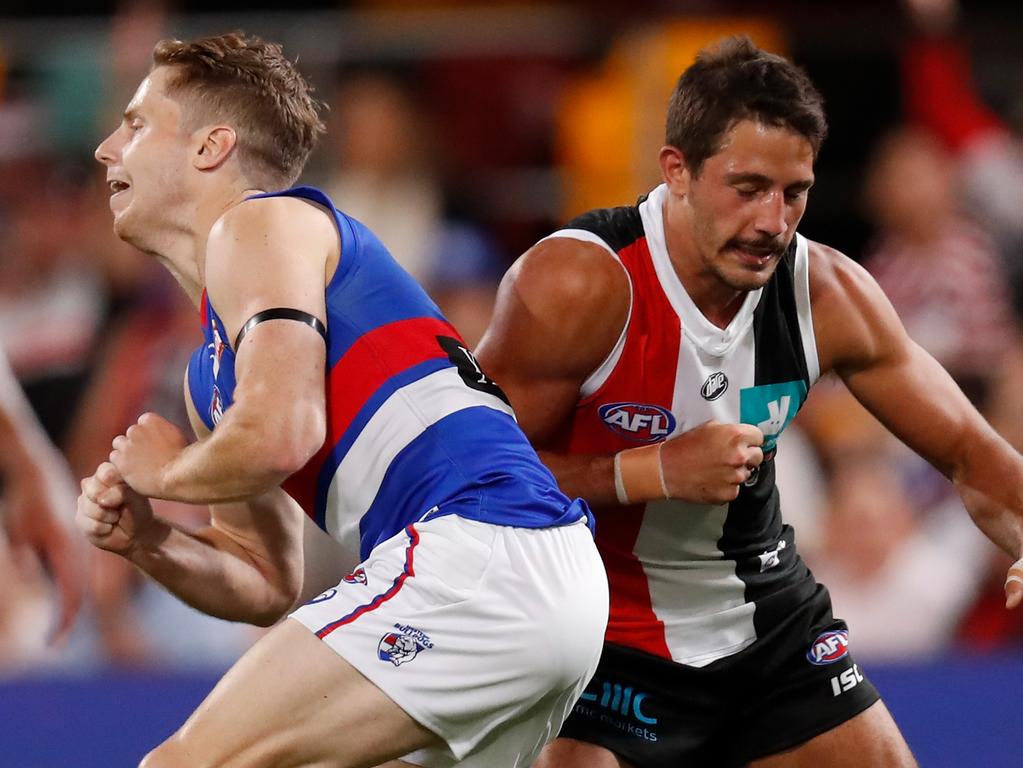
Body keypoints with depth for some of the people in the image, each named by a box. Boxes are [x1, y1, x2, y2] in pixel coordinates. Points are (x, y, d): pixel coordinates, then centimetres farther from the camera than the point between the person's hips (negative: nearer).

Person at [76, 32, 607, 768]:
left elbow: (279, 436, -15)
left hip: (479, 547, -10)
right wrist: (149, 542, 12)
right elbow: (269, 585, 30)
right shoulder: (210, 371, 28)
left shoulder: (261, 223, 2)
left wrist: (166, 472, 4)